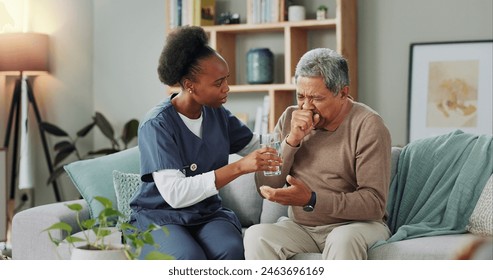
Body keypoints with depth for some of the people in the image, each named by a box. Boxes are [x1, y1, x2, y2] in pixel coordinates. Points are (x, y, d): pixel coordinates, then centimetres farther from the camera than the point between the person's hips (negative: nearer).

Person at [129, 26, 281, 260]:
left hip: (206, 213, 4)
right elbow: (175, 193, -25)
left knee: (231, 250, -29)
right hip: (158, 216, -4)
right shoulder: (157, 124, -15)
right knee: (190, 259, -36)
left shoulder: (217, 114, 2)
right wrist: (239, 168, -30)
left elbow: (260, 150, 10)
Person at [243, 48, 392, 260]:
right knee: (256, 236, -26)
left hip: (354, 224, -4)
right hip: (299, 227, 4)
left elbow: (375, 203, -17)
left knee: (343, 241, -37)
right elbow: (265, 186, 1)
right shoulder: (290, 118, 4)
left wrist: (311, 200, -28)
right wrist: (292, 140, -13)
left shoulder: (367, 125, -10)